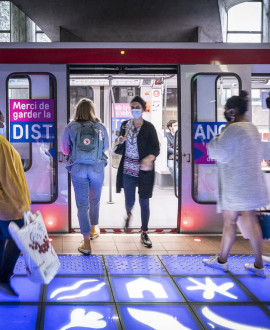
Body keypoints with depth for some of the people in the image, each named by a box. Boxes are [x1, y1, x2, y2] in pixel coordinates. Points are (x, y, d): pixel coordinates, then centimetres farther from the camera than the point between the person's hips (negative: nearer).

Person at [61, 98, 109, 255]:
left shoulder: (70, 128, -5)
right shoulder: (101, 127, -2)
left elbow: (65, 149, 5)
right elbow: (106, 147, 11)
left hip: (78, 169, -1)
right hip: (97, 168, 1)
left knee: (82, 205, 2)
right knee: (95, 201, 22)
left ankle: (87, 243, 0)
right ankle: (94, 228, 41)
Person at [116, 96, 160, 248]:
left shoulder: (149, 127, -8)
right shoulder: (125, 125, 5)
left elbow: (156, 148, -12)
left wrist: (150, 158, -34)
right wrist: (120, 142, -10)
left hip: (144, 171, -3)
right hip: (128, 169, 3)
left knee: (144, 202, 2)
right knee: (129, 200, 12)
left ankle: (144, 234, 17)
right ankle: (129, 214, 49)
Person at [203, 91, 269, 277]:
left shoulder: (233, 129, -17)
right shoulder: (252, 129, 12)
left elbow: (219, 154, -16)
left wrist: (216, 140, -1)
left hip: (235, 186, -8)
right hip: (251, 183, 9)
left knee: (229, 221, 4)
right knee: (250, 220, 9)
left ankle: (222, 260, 18)